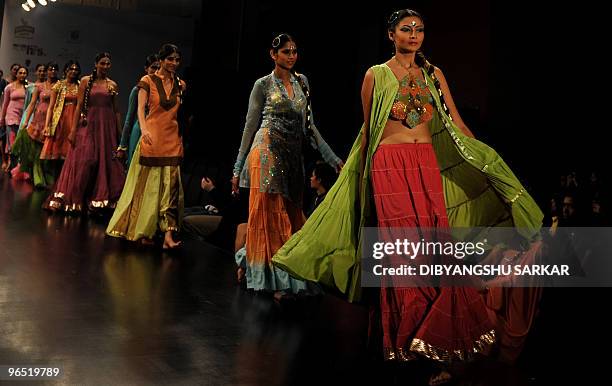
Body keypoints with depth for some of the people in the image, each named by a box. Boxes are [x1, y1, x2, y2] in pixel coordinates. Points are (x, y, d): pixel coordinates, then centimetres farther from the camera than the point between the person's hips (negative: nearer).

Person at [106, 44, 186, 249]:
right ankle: (143, 231, 19)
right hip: (152, 138, -3)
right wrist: (143, 129, -29)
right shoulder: (148, 81, -1)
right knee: (147, 185, 4)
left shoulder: (180, 84, 11)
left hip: (172, 140, 3)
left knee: (170, 187, -5)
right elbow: (140, 109, -12)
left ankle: (168, 236, -8)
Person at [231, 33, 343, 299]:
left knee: (290, 216, 6)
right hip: (268, 153, -5)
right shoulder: (263, 84, 1)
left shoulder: (302, 82, 14)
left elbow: (308, 124, 15)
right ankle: (274, 280, -2)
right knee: (269, 215, -5)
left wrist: (333, 159, 9)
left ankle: (290, 279, 15)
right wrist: (237, 169, -2)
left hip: (293, 157, 5)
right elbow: (250, 126, 1)